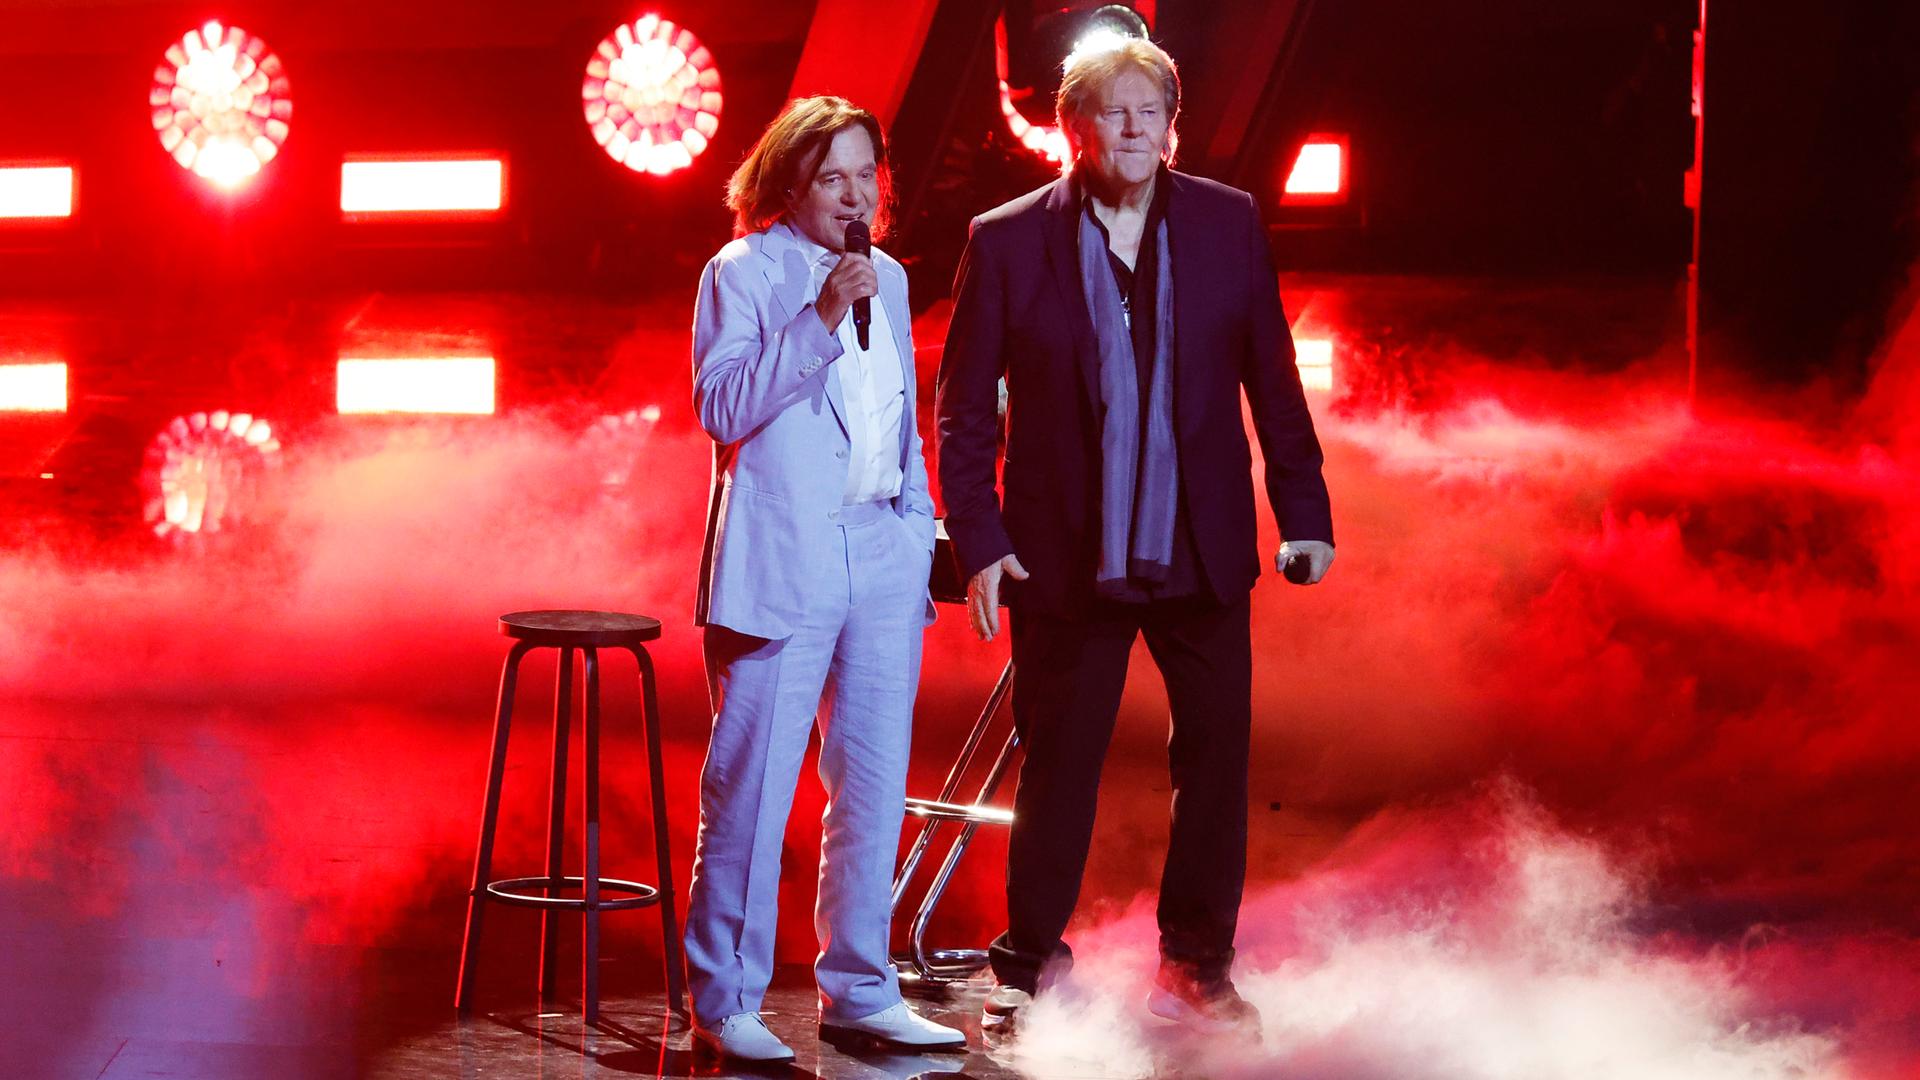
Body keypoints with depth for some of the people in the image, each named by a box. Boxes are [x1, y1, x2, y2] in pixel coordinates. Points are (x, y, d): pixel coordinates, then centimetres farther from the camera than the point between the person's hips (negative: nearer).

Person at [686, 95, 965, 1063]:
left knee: (875, 786, 8)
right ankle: (723, 1003, 5)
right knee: (751, 788, -4)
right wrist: (820, 319, -17)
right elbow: (722, 407, -12)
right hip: (783, 561, -6)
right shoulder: (743, 272, 0)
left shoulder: (888, 278, 18)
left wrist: (919, 526, 15)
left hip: (885, 556, 6)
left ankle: (858, 993, 18)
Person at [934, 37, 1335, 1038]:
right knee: (1057, 766, 5)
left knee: (1217, 749, 6)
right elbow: (964, 407, 0)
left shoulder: (1228, 222, 3)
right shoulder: (1007, 241, -3)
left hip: (1203, 547, 2)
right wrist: (979, 541, -6)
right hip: (1067, 556, -2)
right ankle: (1029, 968, 20)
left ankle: (1195, 965, 21)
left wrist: (1303, 506, 3)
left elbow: (1271, 375, 7)